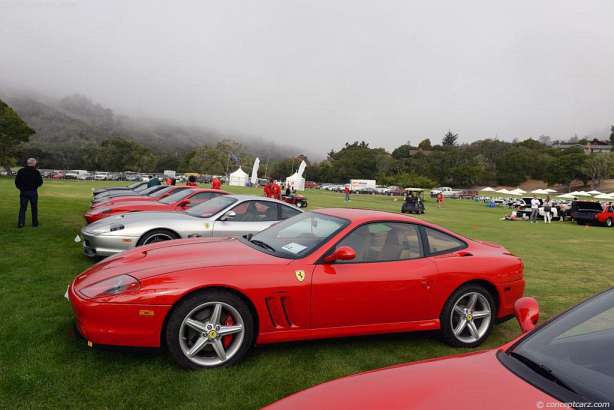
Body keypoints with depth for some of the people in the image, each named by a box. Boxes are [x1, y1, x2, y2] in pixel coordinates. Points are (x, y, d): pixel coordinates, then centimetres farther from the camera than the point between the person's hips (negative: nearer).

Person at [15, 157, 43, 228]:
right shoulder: (36, 172, -7)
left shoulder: (21, 171, 2)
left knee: (22, 208, 6)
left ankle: (20, 223, 0)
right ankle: (35, 223, 13)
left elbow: (16, 182, 2)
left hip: (23, 192, 2)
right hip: (33, 192, -2)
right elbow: (40, 182, -6)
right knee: (34, 208, 8)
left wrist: (21, 188, 16)